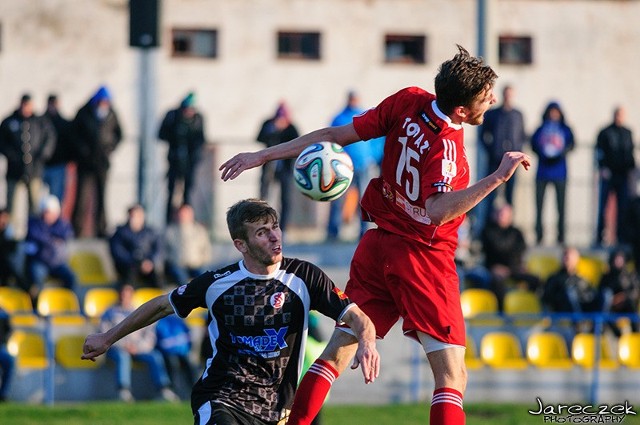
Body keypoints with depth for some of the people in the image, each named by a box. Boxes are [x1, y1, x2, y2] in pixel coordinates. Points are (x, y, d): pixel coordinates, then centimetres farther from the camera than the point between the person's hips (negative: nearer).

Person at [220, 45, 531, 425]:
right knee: (452, 377, -6)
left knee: (337, 353, 13)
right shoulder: (445, 147, -23)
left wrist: (263, 156, 7)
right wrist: (497, 178, -39)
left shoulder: (408, 101, -3)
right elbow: (436, 212, -39)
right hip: (424, 259, -7)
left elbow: (334, 135, 1)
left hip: (378, 246, 7)